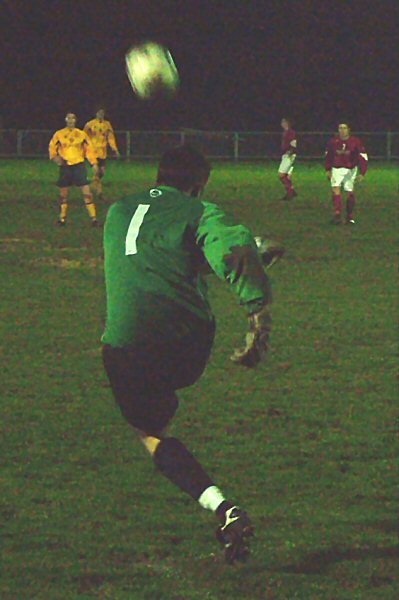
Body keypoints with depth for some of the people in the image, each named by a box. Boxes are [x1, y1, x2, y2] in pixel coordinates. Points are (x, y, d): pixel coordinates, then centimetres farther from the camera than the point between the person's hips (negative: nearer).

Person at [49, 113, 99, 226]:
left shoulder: (81, 134, 5)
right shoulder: (59, 134, 4)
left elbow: (89, 149, 9)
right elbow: (52, 147, 11)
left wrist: (94, 163, 4)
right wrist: (54, 156, -7)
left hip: (79, 165, -1)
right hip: (65, 166, 1)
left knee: (86, 191, -9)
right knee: (63, 193, 6)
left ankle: (93, 217, -6)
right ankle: (62, 218, 20)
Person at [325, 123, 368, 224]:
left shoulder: (355, 142, -12)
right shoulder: (333, 141, -6)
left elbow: (363, 157, -10)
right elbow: (328, 155, 10)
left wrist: (362, 173, -15)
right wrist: (328, 170, 10)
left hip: (350, 170, -1)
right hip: (336, 169, 1)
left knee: (350, 192, 3)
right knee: (336, 189, -18)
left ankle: (350, 217, 18)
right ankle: (337, 215, -22)